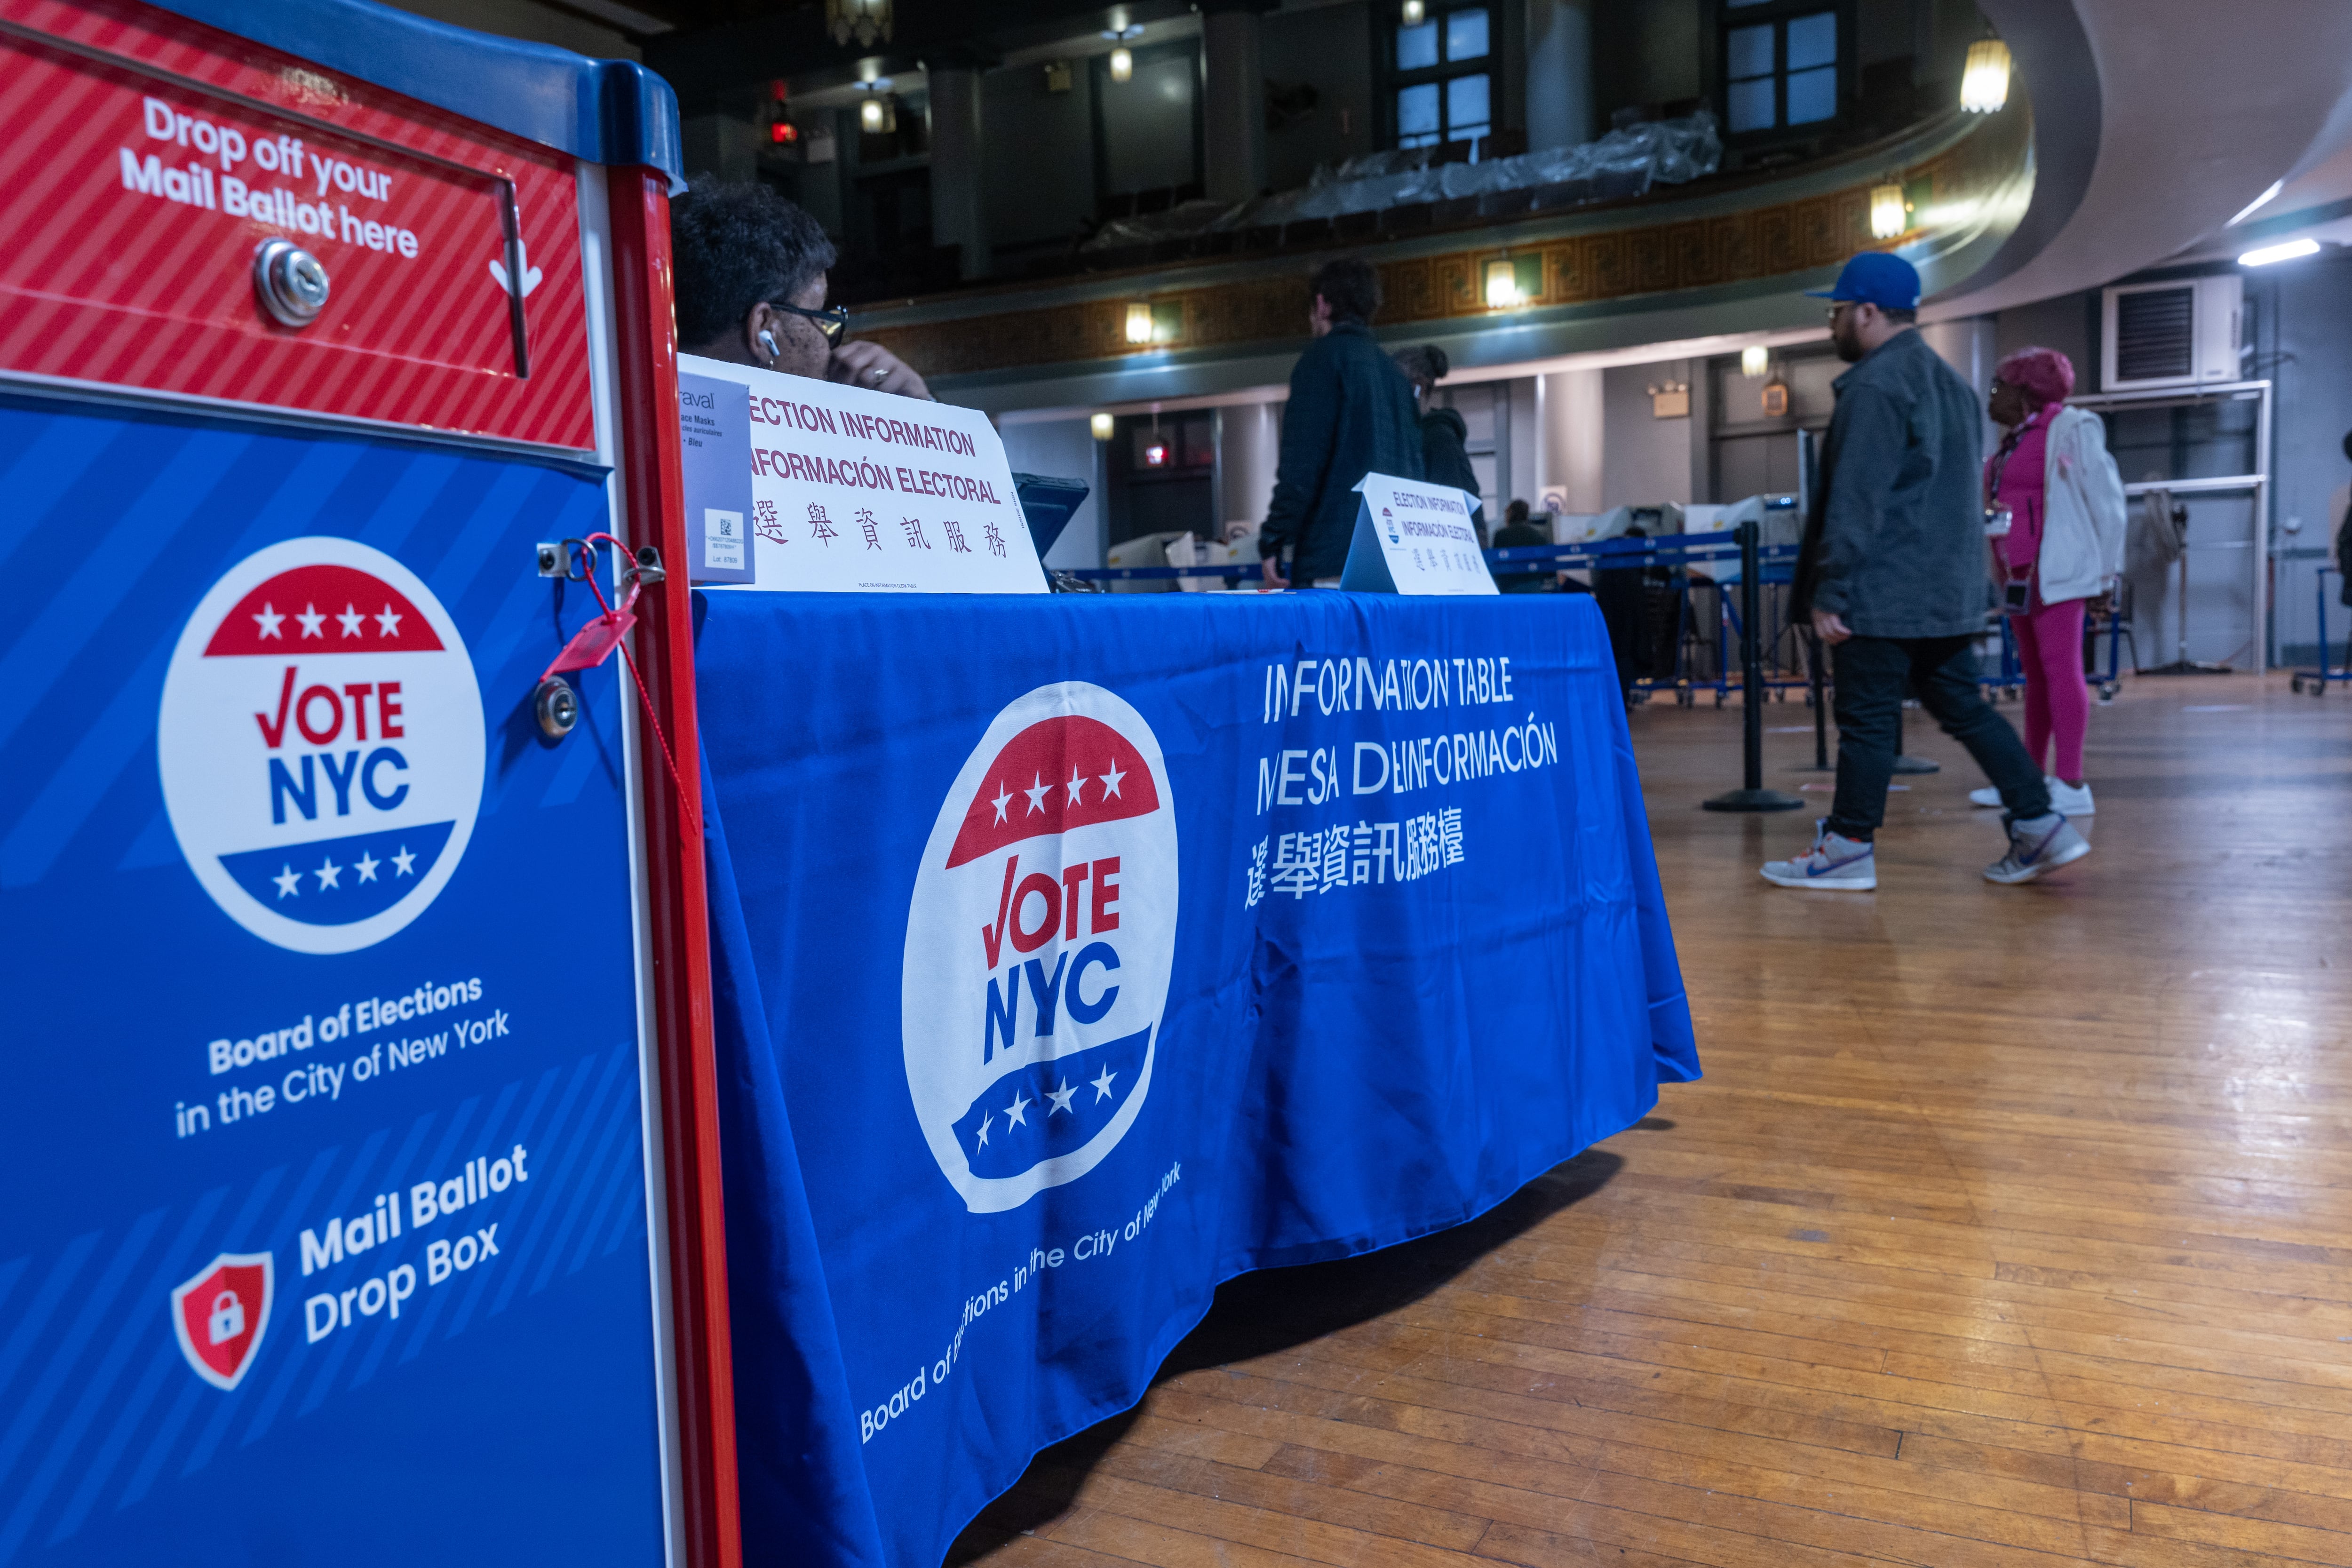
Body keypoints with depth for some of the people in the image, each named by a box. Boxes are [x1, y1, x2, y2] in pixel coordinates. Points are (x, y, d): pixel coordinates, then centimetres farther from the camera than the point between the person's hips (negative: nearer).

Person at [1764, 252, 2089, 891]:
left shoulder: (1875, 388, -13)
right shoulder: (1950, 382, 18)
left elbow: (1856, 501, -19)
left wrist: (1828, 591, -17)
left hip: (1881, 595, -9)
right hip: (1947, 590, 9)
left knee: (1867, 719, -2)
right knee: (1962, 706, 13)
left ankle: (1848, 849, 6)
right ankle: (2040, 827, 12)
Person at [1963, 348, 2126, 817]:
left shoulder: (2070, 429, -6)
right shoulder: (2015, 441, 18)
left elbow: (2106, 500, -9)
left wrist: (2105, 574, -11)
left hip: (2054, 572, -8)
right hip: (2019, 575, 8)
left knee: (2061, 669, -10)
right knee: (2035, 675, 11)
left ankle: (2071, 786, -11)